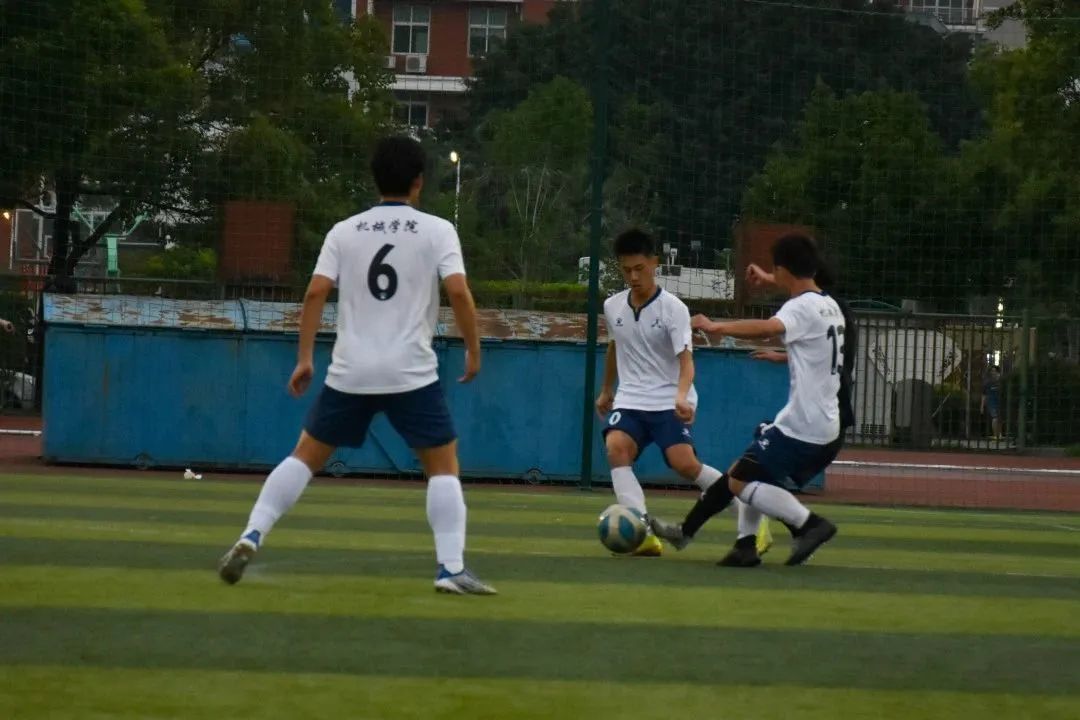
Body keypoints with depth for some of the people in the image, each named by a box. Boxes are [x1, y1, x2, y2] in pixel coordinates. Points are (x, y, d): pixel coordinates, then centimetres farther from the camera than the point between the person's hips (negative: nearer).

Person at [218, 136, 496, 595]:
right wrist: (474, 351, 1)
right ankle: (451, 569, -4)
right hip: (411, 374, -2)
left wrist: (304, 358, 5)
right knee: (443, 465, 8)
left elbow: (315, 293, -1)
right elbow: (458, 292, -11)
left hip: (350, 372, 3)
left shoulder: (345, 231, 8)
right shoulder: (436, 230, 0)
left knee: (306, 456, 15)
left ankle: (251, 538, 1)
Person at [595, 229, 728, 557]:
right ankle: (644, 534, -34)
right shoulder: (612, 307, 6)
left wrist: (681, 395, -37)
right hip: (630, 400, 4)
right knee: (616, 447, -26)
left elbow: (686, 359, -19)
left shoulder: (673, 308, -10)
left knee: (684, 463, -23)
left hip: (669, 403, -4)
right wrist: (606, 390, 34)